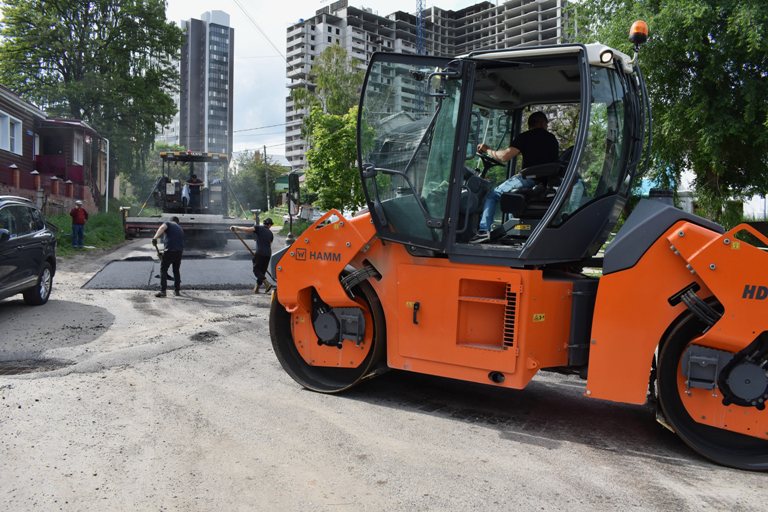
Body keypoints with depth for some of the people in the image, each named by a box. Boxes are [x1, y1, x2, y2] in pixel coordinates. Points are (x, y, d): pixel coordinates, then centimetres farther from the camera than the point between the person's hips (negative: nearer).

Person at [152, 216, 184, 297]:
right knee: (176, 271, 18)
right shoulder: (180, 229, 26)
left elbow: (162, 227, -14)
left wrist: (155, 237, -26)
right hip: (179, 251, 5)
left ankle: (163, 291, -4)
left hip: (170, 250, -5)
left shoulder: (168, 224, 10)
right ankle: (177, 290, 21)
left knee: (163, 270, 2)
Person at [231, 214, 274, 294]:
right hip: (268, 254, 5)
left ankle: (267, 284, -16)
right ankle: (256, 289, 15)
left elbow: (248, 229, -13)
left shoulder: (259, 228, 3)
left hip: (259, 253, -5)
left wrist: (236, 228, -6)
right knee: (262, 271, 11)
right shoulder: (270, 233, 17)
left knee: (256, 270, 0)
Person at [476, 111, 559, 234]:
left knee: (492, 195, 6)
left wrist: (487, 150, 6)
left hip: (529, 178, -6)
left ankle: (484, 229, -7)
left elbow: (505, 156, -10)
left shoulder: (525, 137, 0)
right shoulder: (553, 139, 18)